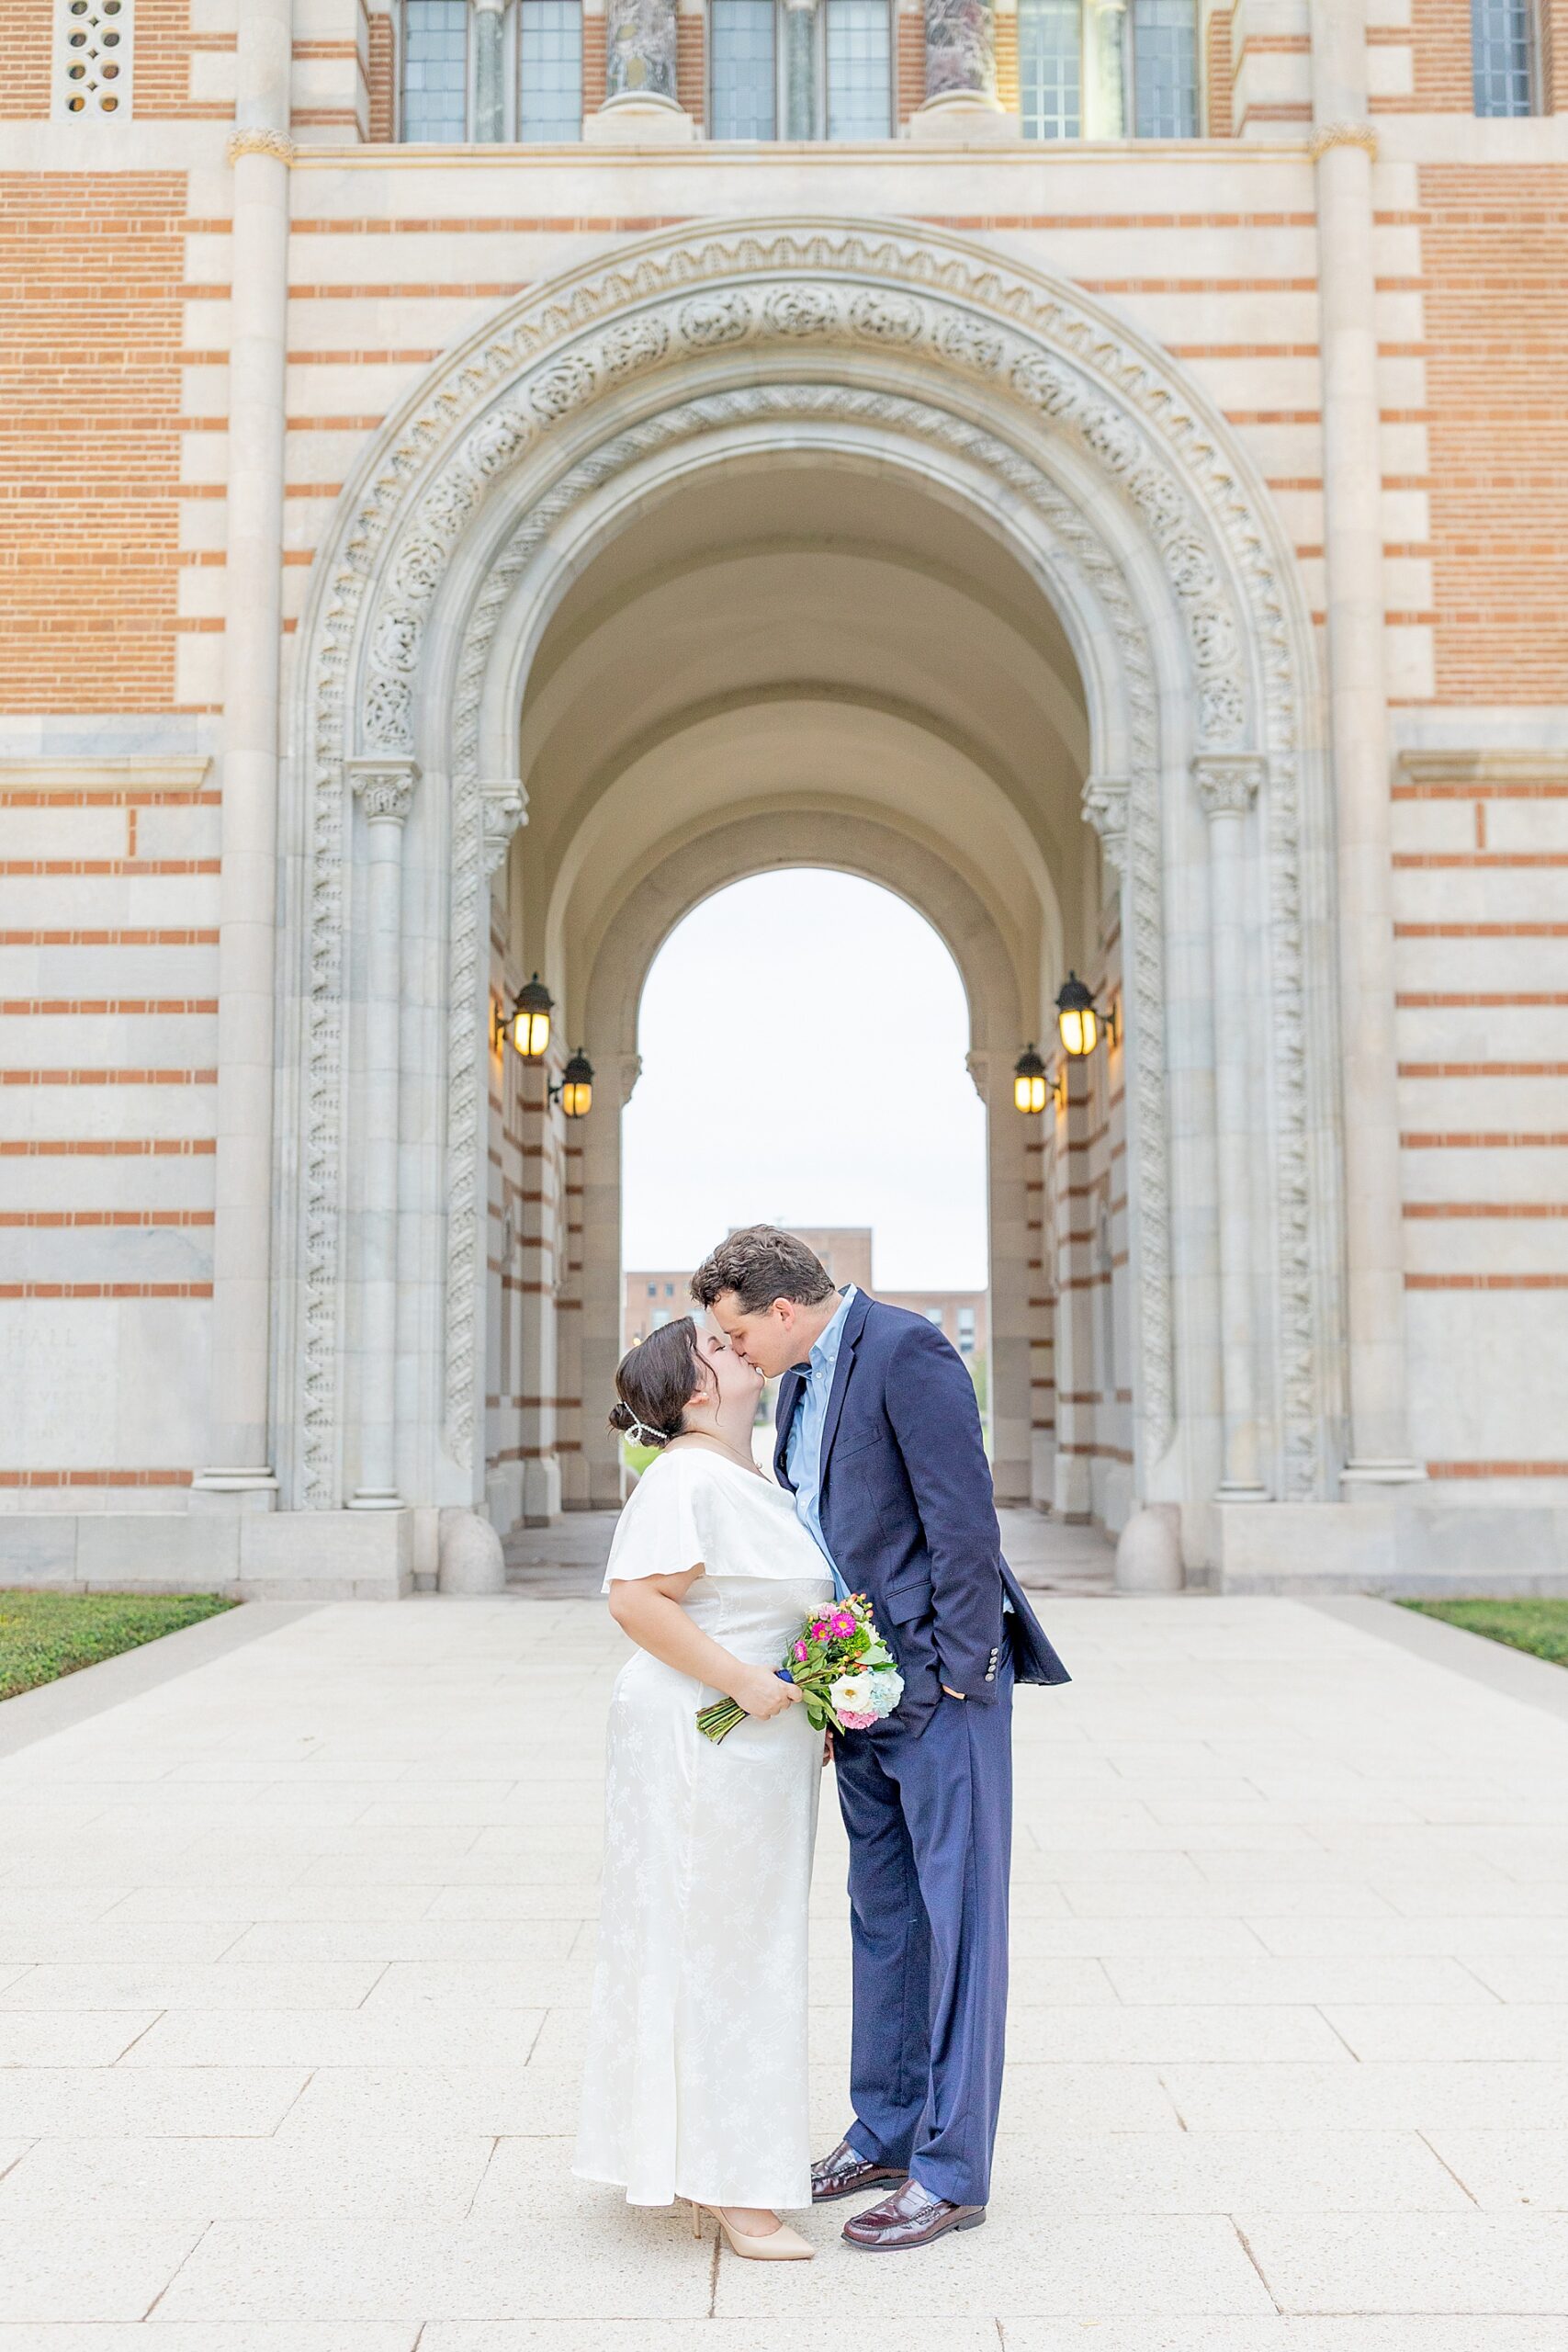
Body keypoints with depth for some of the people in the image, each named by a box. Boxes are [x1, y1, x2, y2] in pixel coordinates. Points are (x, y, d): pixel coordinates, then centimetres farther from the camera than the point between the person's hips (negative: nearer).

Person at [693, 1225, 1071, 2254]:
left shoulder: (907, 1350, -14)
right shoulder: (802, 1381, 13)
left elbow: (965, 1517, -18)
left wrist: (958, 1671, -17)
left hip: (941, 1683, -9)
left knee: (957, 1917, 0)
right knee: (881, 1916, 16)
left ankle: (953, 2171, 8)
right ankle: (884, 2136, 29)